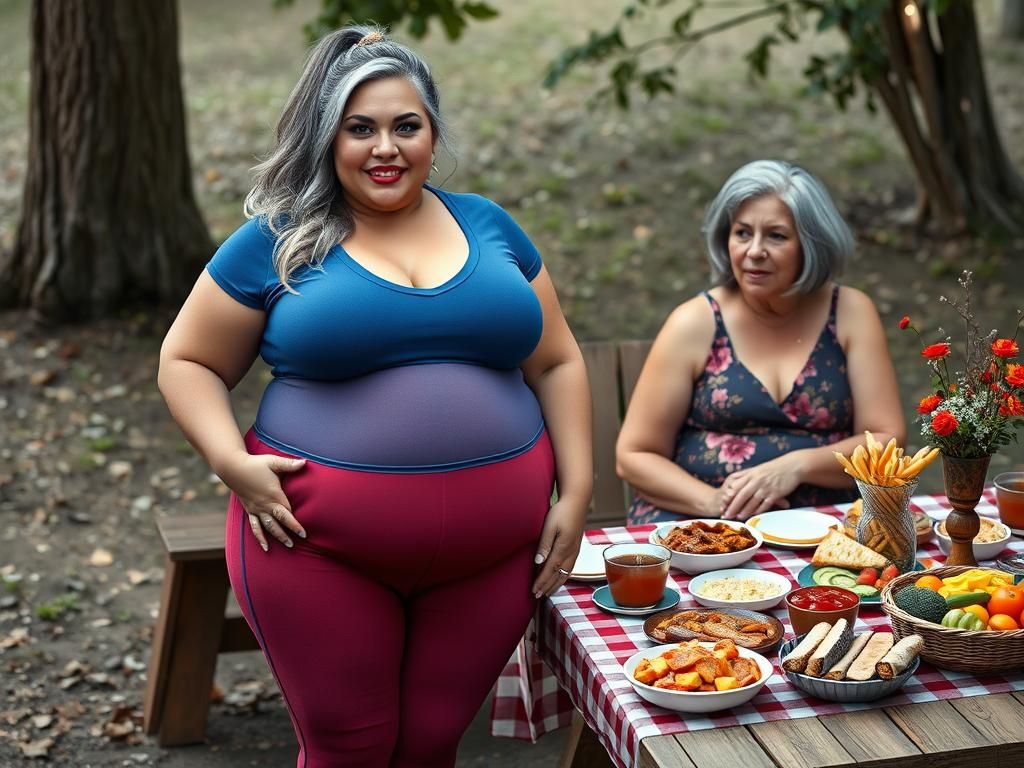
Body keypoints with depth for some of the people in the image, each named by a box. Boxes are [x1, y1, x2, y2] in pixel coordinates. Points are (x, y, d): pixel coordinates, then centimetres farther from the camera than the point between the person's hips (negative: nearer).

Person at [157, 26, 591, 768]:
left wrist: (576, 492, 3)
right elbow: (187, 363, 5)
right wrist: (232, 462, -11)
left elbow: (557, 364, 12)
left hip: (489, 547, 3)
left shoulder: (489, 226, 9)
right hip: (323, 547, -2)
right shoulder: (277, 241, 0)